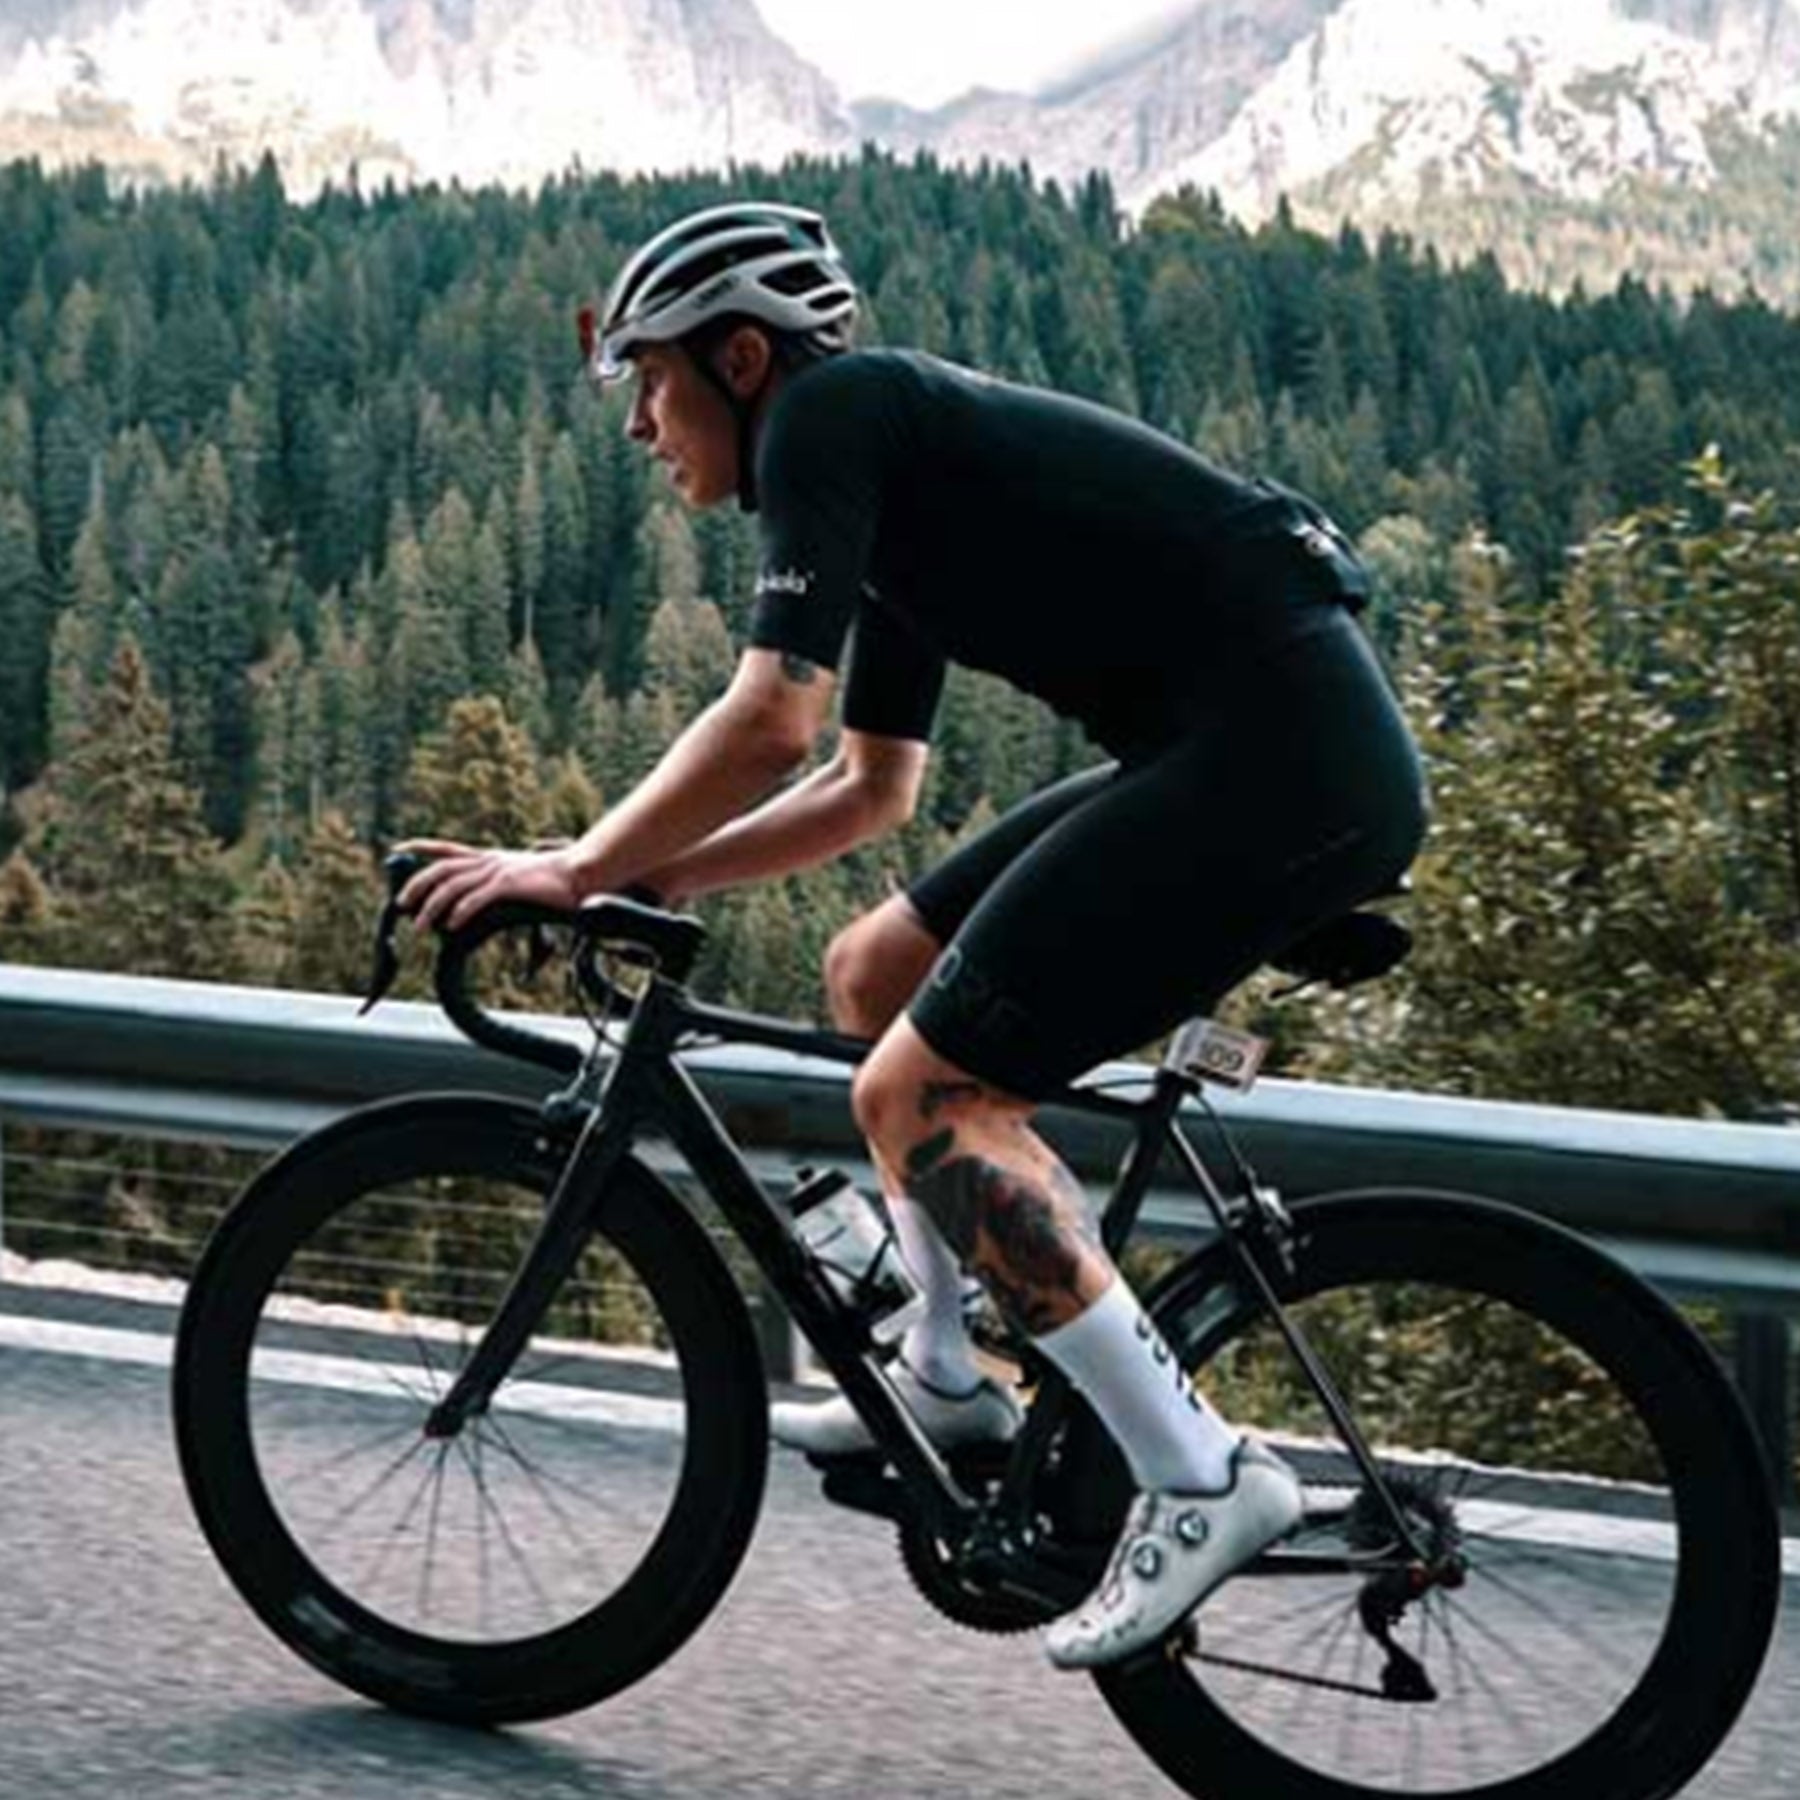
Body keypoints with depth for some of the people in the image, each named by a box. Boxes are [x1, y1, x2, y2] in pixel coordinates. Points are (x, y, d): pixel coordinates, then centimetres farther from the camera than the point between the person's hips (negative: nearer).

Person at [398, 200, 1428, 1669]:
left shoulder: (830, 414, -6)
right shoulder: (897, 478, 23)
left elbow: (770, 723, -16)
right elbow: (873, 787, 28)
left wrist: (581, 868, -5)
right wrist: (653, 879, 21)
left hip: (1284, 752, -10)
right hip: (1268, 751, 10)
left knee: (920, 1093, -10)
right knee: (877, 970, 16)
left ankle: (1201, 1477, -8)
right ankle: (949, 1381, 22)